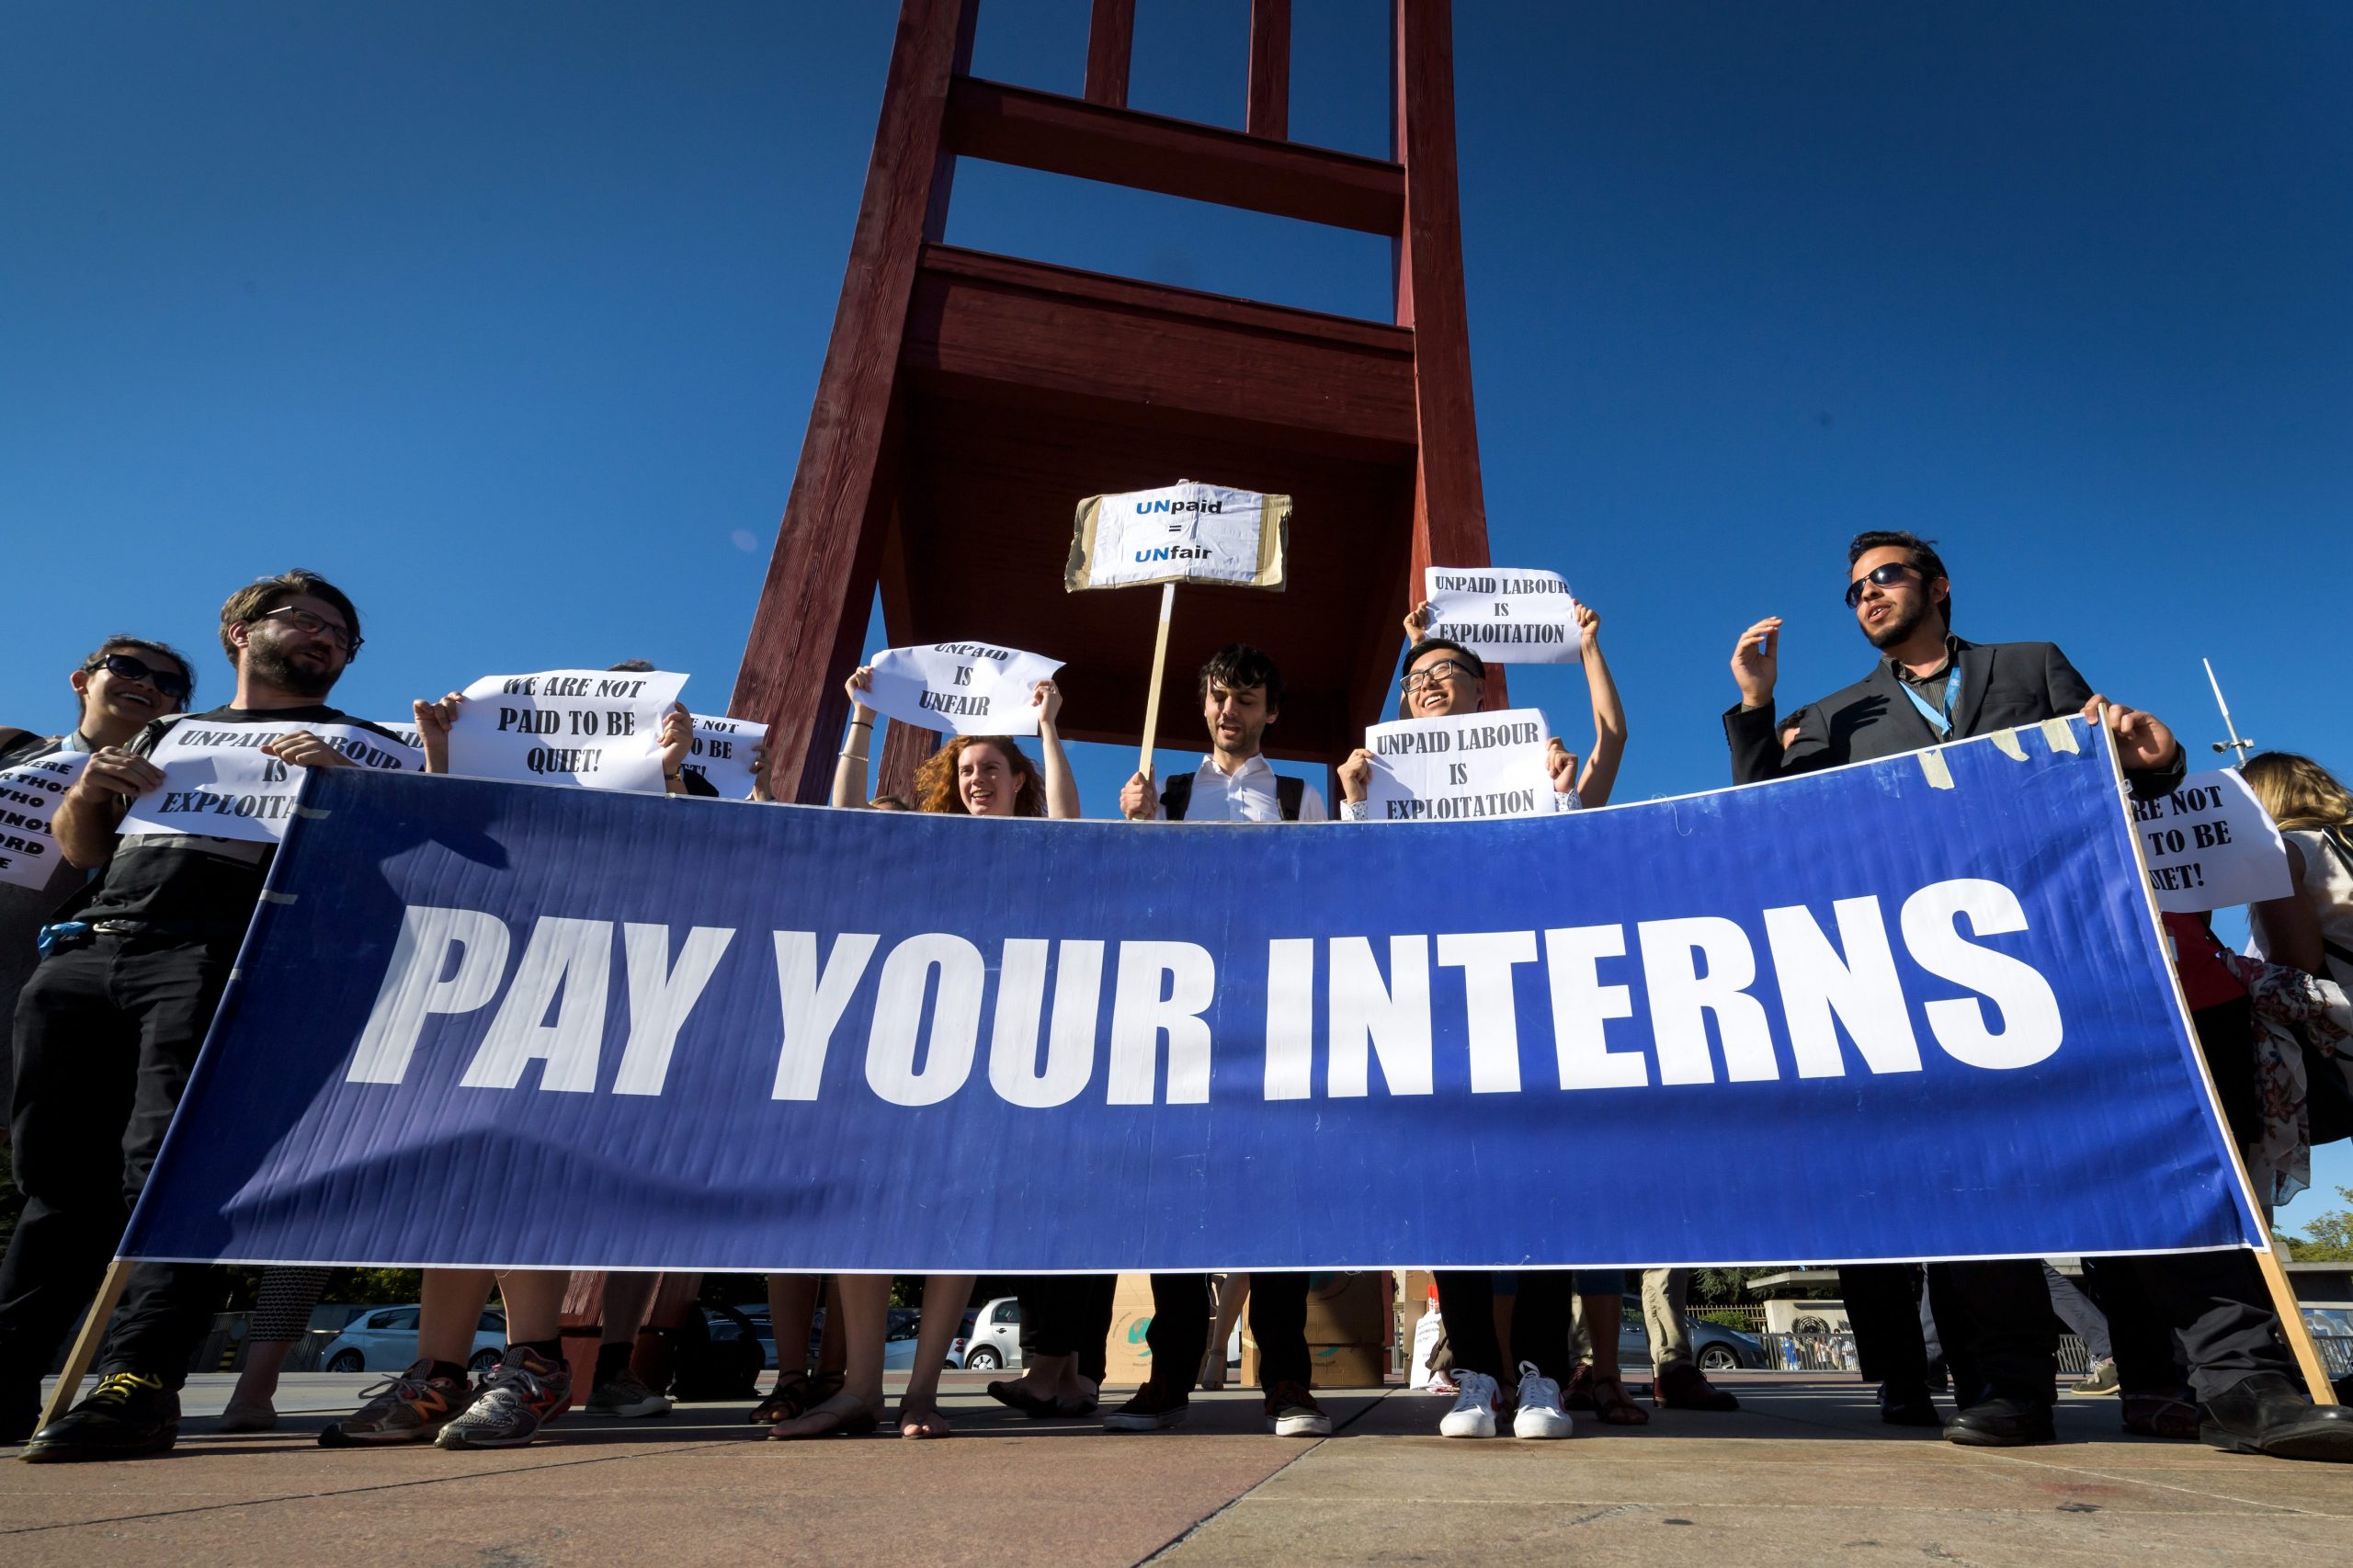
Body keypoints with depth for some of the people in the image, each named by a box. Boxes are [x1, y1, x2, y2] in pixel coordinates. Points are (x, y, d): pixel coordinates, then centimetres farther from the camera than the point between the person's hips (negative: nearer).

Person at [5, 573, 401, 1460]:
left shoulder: (361, 744, 17)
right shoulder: (166, 733, 30)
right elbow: (77, 849, 30)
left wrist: (338, 780, -12)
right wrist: (89, 790, 8)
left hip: (217, 958, -5)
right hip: (84, 953, 5)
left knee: (166, 1164, -17)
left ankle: (141, 1382, -20)